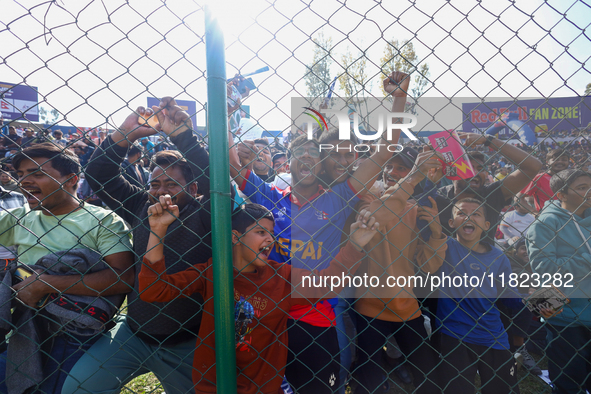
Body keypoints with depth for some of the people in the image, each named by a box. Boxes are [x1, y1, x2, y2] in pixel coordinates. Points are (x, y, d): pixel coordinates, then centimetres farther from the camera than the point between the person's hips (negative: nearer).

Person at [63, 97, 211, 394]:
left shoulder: (202, 214, -11)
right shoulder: (141, 207, 1)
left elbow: (214, 177, -27)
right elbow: (98, 175, 1)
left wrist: (182, 135, -31)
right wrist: (125, 134, -11)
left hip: (184, 344, -3)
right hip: (133, 332, 4)